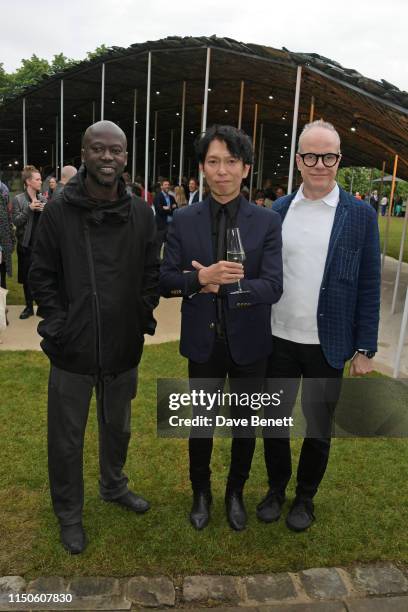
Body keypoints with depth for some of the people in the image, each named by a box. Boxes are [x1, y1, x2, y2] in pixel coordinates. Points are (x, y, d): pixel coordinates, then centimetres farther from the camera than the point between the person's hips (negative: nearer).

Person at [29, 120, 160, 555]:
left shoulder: (141, 214, 0)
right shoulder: (59, 212, -7)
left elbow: (151, 274, 8)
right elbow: (41, 276, -2)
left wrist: (143, 315, -2)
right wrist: (57, 323, -10)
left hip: (123, 348, 3)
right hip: (73, 351, -2)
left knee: (118, 428, 22)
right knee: (66, 439, 11)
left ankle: (113, 486, 48)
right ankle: (69, 513, 34)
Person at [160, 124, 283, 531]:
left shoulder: (267, 222, -7)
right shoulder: (183, 220, -3)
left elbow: (273, 286, -14)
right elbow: (165, 281, -6)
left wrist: (222, 286, -22)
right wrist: (201, 278, -24)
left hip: (249, 344, 0)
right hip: (203, 342, 1)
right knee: (200, 423, 17)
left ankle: (236, 492, 43)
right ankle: (200, 492, 42)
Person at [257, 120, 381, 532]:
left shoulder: (360, 215, -4)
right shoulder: (277, 211, 1)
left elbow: (368, 288, -3)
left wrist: (365, 349, -4)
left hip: (327, 345, -1)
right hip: (278, 340, 2)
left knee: (318, 429, 13)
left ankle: (305, 498, 37)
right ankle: (276, 489, 39)